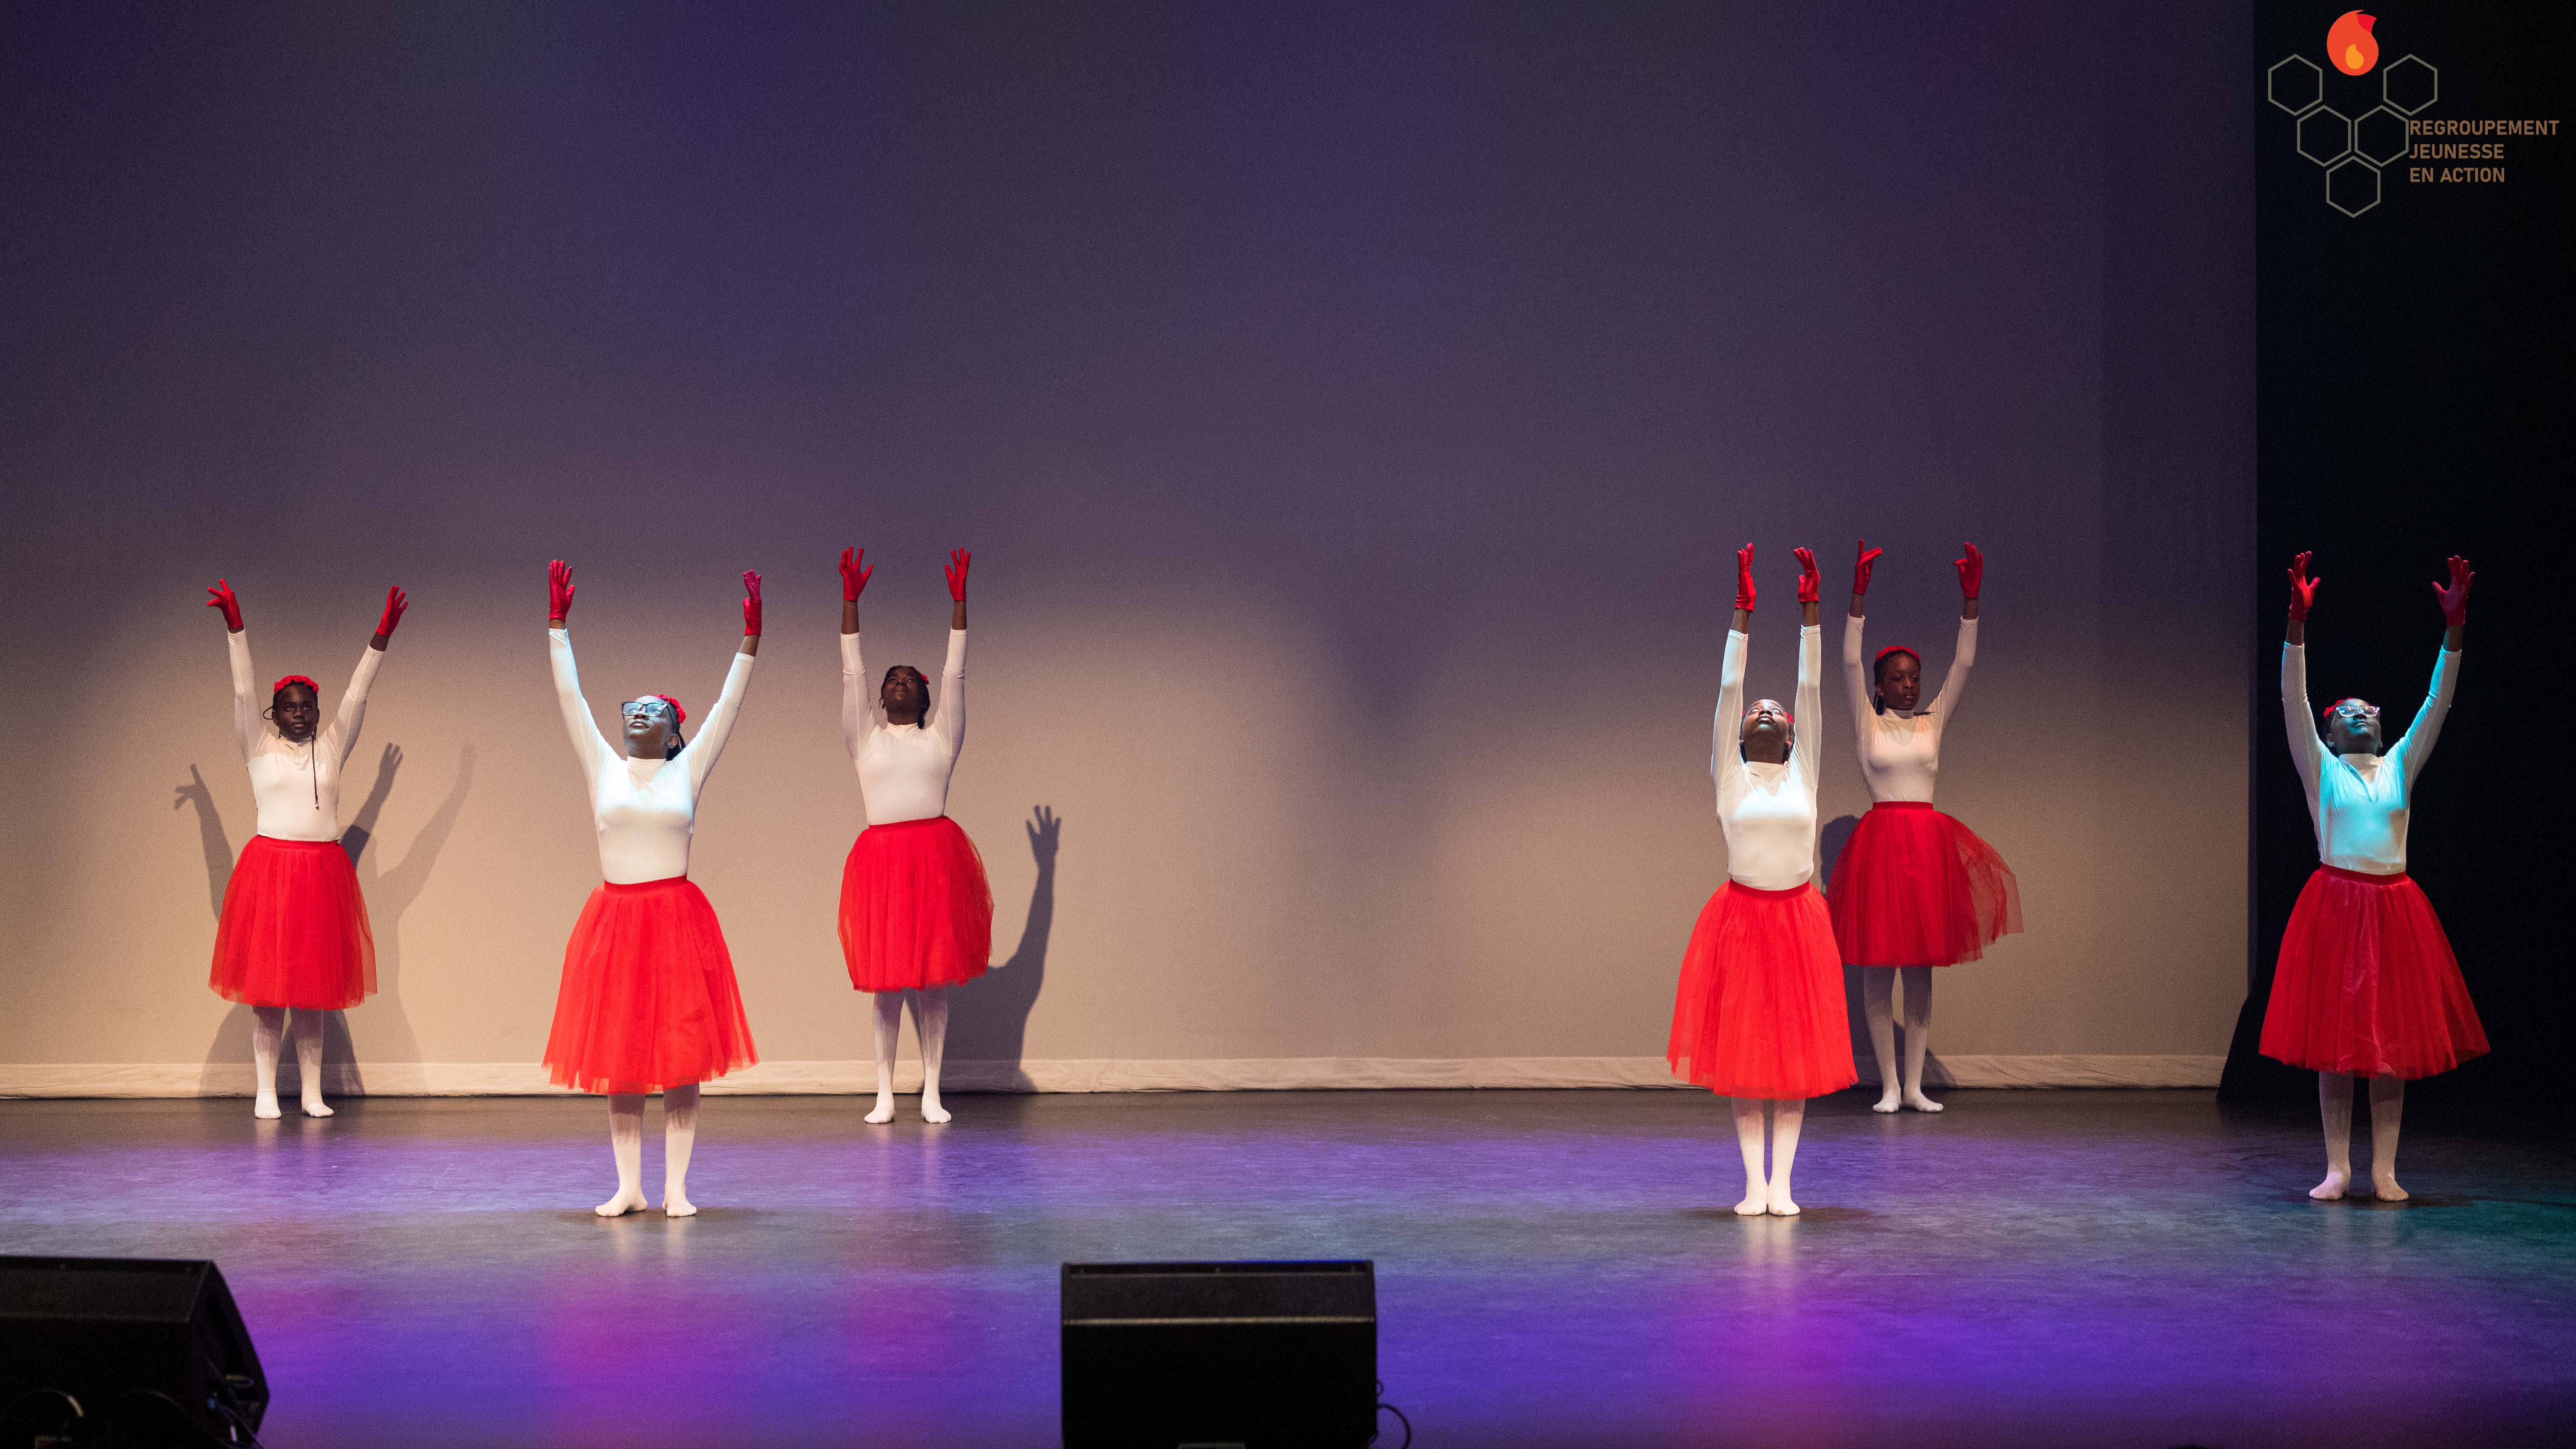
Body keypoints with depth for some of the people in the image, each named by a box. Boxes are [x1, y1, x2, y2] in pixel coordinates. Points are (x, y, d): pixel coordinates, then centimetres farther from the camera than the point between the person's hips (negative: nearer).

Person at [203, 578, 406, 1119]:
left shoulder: (331, 747, 11)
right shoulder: (260, 746, 6)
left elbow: (356, 694, 9)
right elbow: (242, 691, -1)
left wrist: (383, 634, 4)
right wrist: (234, 625, -8)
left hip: (324, 872, 2)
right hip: (270, 867, -2)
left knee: (314, 990, 4)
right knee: (268, 985, -2)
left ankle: (313, 1093, 6)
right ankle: (266, 1092, 1)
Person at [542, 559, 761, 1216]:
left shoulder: (688, 770, 5)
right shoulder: (603, 767, 7)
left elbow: (729, 703, 2)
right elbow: (569, 697, 7)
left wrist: (750, 637, -3)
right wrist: (558, 625, 4)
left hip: (677, 918, -1)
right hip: (614, 918, 1)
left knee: (681, 1061, 0)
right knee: (618, 1059, 4)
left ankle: (676, 1187, 6)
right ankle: (628, 1187, 12)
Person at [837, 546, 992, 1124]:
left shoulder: (940, 738, 12)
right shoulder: (866, 739, 13)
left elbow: (955, 673, 8)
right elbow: (851, 672, 9)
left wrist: (959, 600, 4)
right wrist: (851, 601, 4)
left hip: (936, 855, 0)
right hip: (881, 855, 0)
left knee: (933, 976, 0)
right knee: (886, 978, 1)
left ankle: (932, 1094, 4)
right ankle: (885, 1094, 6)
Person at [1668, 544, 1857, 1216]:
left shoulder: (1802, 771, 8)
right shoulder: (1728, 775, 4)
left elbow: (1811, 689, 3)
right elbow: (1727, 687, -1)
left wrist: (1809, 611, -3)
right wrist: (1743, 614, -5)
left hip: (1798, 916, 1)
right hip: (1740, 915, -1)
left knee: (1797, 1048, 2)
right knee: (1743, 1051, 1)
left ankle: (1783, 1184, 6)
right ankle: (1754, 1183, 5)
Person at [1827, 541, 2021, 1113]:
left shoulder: (1933, 722, 11)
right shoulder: (1868, 723, 4)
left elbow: (1963, 664, 4)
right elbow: (1850, 662, -7)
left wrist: (1970, 599, -5)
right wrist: (1858, 594, -16)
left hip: (1928, 842, 3)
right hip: (1880, 841, -3)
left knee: (1921, 968, 5)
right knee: (1878, 965, -3)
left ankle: (1915, 1085, 9)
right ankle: (1889, 1086, 2)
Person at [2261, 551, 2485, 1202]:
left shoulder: (2401, 766, 11)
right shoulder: (2320, 768, 5)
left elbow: (2438, 701, 4)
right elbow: (2294, 701, -6)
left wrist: (2454, 629, -7)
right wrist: (2298, 624, -18)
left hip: (2396, 909, 3)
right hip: (2335, 905, -2)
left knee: (2395, 1039, 2)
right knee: (2333, 1036, -1)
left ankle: (2385, 1170, 7)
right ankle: (2338, 1168, 5)